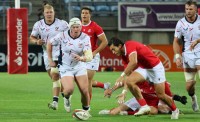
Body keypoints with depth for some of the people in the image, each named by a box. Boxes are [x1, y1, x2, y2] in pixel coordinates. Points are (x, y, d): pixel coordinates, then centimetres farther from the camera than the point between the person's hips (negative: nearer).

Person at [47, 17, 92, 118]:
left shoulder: (85, 38, -12)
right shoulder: (62, 36, -11)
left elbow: (89, 57, -23)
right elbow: (49, 44, 7)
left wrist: (81, 58, -44)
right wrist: (50, 60, 7)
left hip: (80, 67, 1)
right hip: (65, 68, -1)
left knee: (85, 91, -10)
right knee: (69, 89, -24)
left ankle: (86, 110, 17)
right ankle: (66, 97, 14)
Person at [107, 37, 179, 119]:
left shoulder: (130, 45, -24)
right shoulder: (123, 55, 3)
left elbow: (133, 62, -40)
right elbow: (130, 69, 9)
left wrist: (122, 76, -43)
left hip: (155, 67, -8)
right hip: (143, 68, 8)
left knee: (161, 95, -5)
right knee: (129, 81, -19)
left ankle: (174, 110, 24)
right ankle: (144, 106, -16)